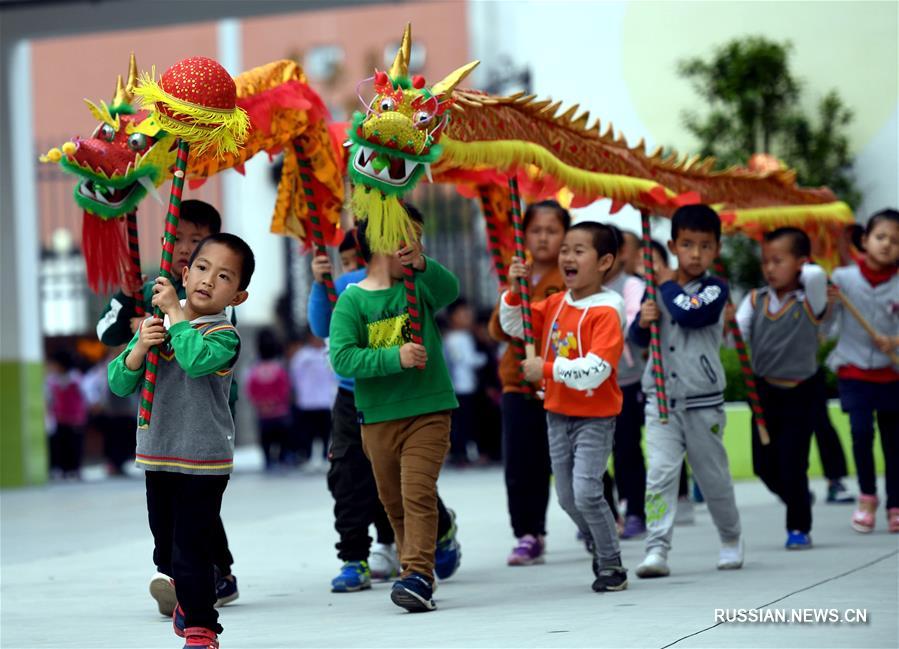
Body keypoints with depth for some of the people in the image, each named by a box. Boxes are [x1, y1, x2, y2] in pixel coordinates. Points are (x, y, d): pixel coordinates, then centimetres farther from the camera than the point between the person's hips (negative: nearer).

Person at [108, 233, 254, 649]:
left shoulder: (225, 335, -11)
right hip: (158, 454, 6)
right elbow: (119, 383, 1)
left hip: (204, 459, -6)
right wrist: (139, 348, -18)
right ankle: (188, 598, 44)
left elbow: (197, 359, -35)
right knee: (165, 539, 20)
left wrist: (174, 311, -26)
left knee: (192, 547, -6)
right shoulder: (156, 324, 5)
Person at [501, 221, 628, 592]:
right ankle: (602, 547, 35)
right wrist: (514, 291, -3)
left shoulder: (606, 312, -17)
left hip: (595, 417, -7)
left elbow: (595, 371, -26)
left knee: (586, 492, -15)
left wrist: (548, 369, -25)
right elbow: (514, 326, 14)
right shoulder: (556, 304, 5)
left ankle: (611, 566, 0)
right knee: (567, 497, 13)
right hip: (558, 413, 7)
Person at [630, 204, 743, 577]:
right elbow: (638, 339, 12)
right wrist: (642, 322, -10)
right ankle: (657, 549, -13)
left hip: (703, 402, -2)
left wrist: (668, 284, -8)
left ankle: (731, 540, 32)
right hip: (661, 399, 2)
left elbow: (688, 314, -24)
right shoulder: (657, 289, 7)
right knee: (660, 473, -11)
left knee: (714, 477, 11)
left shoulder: (715, 290, -4)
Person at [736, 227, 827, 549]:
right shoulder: (756, 300, 2)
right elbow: (738, 336, -7)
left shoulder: (809, 301, -9)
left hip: (798, 392, -4)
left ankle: (800, 528, 11)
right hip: (764, 391, 4)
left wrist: (800, 269, -8)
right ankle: (799, 503, 36)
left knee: (792, 465, -5)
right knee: (764, 465, 9)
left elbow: (815, 274, -29)